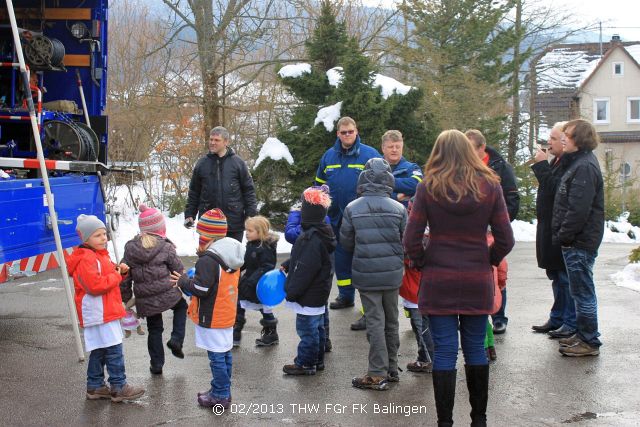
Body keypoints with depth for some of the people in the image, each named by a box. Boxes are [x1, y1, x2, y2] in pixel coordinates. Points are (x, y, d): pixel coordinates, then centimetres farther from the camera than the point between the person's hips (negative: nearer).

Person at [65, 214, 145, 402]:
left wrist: (119, 270, 4)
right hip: (98, 314, -11)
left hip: (106, 311, 11)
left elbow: (106, 277, 25)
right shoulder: (86, 259, -17)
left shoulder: (100, 255, 17)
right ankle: (119, 387, -3)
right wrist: (116, 276, -14)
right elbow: (95, 285, -26)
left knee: (99, 351, 15)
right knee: (114, 350, -8)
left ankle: (95, 387, 23)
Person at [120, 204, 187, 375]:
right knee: (181, 305, 28)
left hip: (145, 301, 3)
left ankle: (156, 364, 22)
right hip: (168, 295, -3)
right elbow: (179, 270, -3)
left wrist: (126, 297, 14)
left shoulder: (130, 249, 0)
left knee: (154, 329, 19)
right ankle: (176, 339, 12)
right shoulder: (165, 248, -11)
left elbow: (125, 276, 4)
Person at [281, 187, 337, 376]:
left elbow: (305, 269, -25)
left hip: (309, 294, -11)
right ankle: (317, 360, 30)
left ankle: (305, 363, 10)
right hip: (320, 292, 11)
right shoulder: (320, 233, 8)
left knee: (307, 328, 0)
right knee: (317, 326, 19)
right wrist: (287, 265, 11)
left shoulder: (312, 239, -26)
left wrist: (292, 291, -19)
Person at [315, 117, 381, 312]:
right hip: (337, 218, 5)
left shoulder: (370, 154, -6)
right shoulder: (328, 156, 7)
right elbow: (319, 185, 17)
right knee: (341, 259, 14)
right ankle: (345, 296, 28)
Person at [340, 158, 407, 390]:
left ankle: (378, 374, 2)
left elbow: (346, 242, 1)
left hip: (366, 275, -2)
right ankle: (391, 369, 25)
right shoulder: (398, 209, -5)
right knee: (391, 322, 15)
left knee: (375, 322, 2)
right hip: (392, 274, 2)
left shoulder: (352, 209, -8)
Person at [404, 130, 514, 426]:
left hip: (438, 281, -2)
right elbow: (505, 240, -2)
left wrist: (424, 264, 8)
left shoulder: (427, 188, -6)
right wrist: (488, 262, 13)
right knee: (476, 348, 13)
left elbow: (411, 240, -8)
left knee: (444, 351, 3)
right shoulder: (490, 186, -2)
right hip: (478, 281, 2)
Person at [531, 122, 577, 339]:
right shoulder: (556, 162, 15)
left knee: (566, 277, -4)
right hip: (550, 230, 10)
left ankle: (571, 323, 4)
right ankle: (557, 319, 28)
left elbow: (556, 189, -27)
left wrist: (541, 165, -20)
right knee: (556, 275, 17)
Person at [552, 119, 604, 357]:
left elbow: (579, 209, -23)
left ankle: (589, 342, 4)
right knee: (581, 290, 17)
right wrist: (562, 237, 14)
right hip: (576, 241, 10)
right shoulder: (578, 163, 15)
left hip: (579, 242, -10)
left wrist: (563, 237, -16)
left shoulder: (584, 167, -18)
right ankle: (583, 335, 27)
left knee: (582, 291, -3)